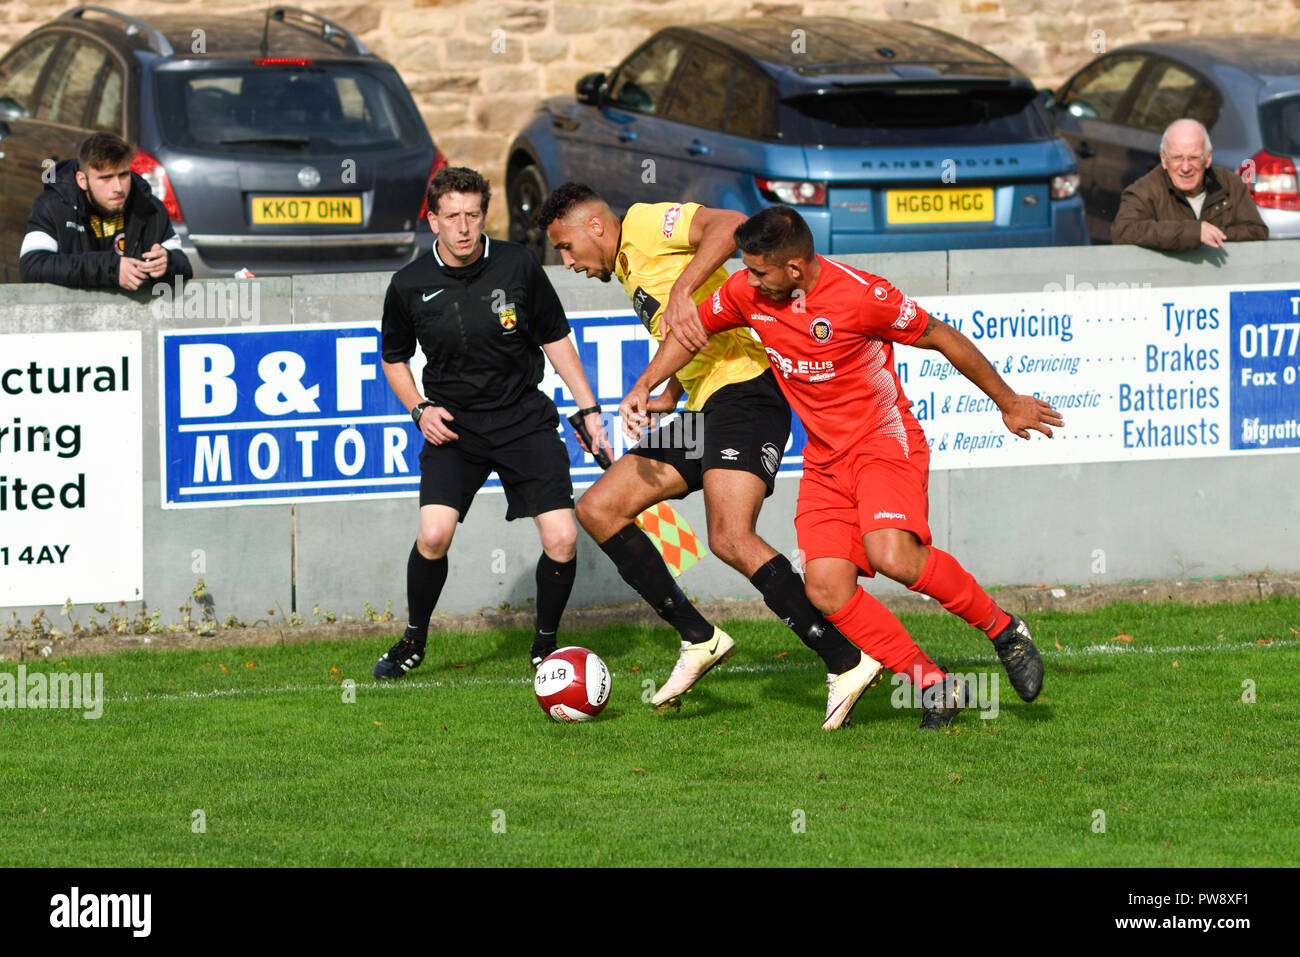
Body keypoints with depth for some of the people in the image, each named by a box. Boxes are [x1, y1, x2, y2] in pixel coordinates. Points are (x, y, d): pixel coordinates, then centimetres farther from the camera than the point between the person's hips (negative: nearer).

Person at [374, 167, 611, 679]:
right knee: (434, 534, -20)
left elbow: (555, 339, 6)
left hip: (524, 420, 0)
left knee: (562, 540, -12)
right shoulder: (410, 285, -6)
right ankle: (414, 640, 6)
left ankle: (545, 642, 13)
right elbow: (393, 358, 12)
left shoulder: (517, 266, -7)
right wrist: (420, 408, -4)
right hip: (453, 426, 0)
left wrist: (589, 411, 3)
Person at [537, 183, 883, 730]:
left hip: (743, 389, -10)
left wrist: (682, 289, -29)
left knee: (730, 538, -25)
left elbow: (730, 224, -19)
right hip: (703, 411, 10)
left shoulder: (645, 223, -2)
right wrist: (668, 397, 15)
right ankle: (698, 639, 5)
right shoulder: (627, 271, 26)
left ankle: (846, 663, -21)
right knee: (598, 508, 5)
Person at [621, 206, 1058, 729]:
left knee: (892, 556, -30)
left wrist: (1007, 403, 0)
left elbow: (942, 338, -9)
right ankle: (934, 685, -3)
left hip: (885, 441, -6)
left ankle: (1002, 629, -7)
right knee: (827, 588, -12)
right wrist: (644, 387, 6)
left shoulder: (860, 295, -21)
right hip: (825, 461, 6)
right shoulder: (747, 293, -5)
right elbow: (693, 328, 16)